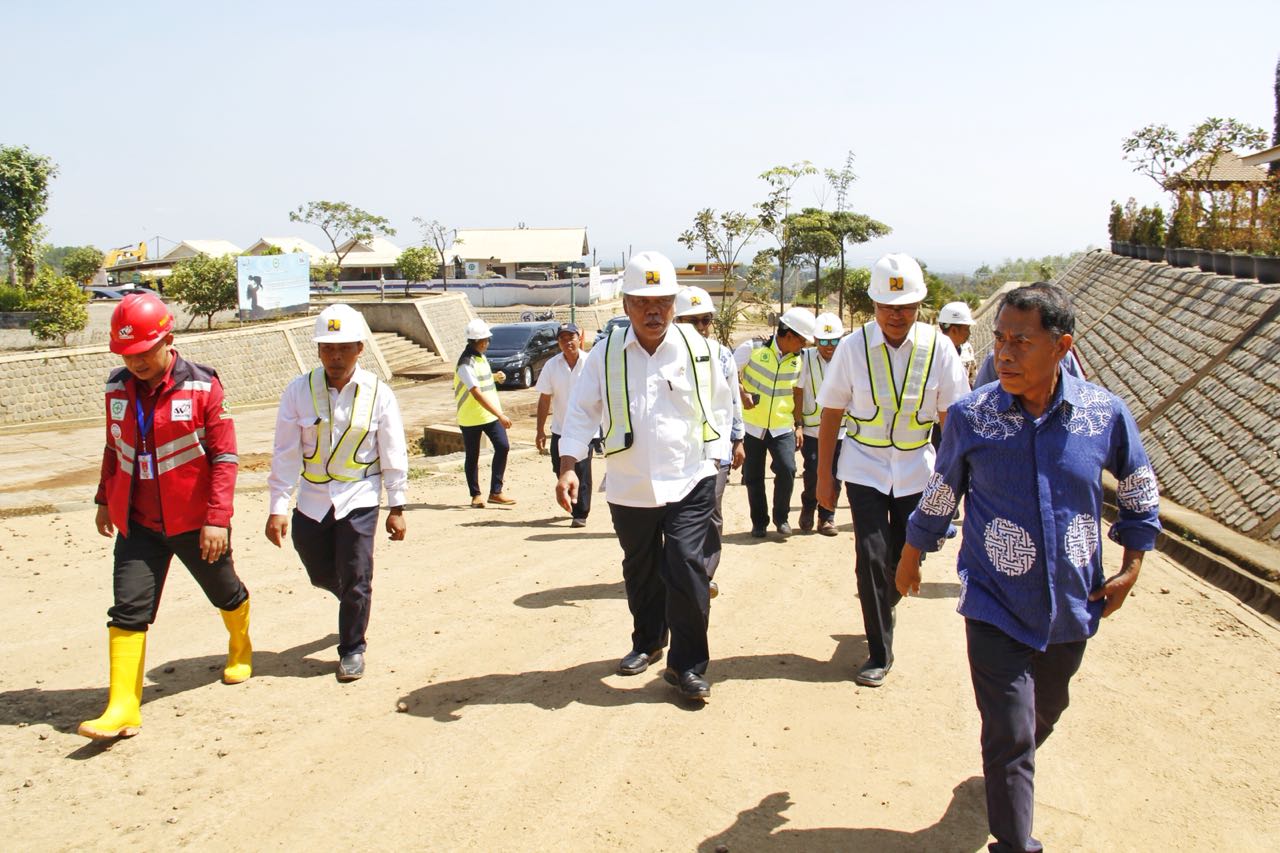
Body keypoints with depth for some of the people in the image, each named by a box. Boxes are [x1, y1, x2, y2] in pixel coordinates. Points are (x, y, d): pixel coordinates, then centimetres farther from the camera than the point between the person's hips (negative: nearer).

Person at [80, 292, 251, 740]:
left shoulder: (202, 387, -15)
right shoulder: (118, 387, 0)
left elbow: (224, 456, -14)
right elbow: (114, 448, 15)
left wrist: (217, 518, -18)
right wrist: (105, 500, 18)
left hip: (194, 520, -3)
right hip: (138, 522, 3)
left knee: (224, 592, 17)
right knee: (128, 609, -5)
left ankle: (240, 649, 47)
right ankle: (123, 709, -2)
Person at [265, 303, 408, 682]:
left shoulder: (378, 394, -10)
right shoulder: (299, 391, -9)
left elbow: (393, 455, -3)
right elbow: (285, 453, -8)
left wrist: (396, 508, -2)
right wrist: (278, 507, -10)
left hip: (359, 498, -2)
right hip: (312, 500, 2)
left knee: (355, 578, -1)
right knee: (322, 574, 15)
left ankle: (352, 648, 19)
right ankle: (355, 606, 47)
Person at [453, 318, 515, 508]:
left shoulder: (480, 357, 8)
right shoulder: (466, 364, -21)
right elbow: (477, 394, -30)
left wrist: (495, 376, 8)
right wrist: (500, 416, -34)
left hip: (490, 413, 7)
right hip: (471, 417, -7)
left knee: (503, 446, -6)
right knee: (472, 457, 5)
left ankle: (495, 492, -1)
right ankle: (476, 495, 19)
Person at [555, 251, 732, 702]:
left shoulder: (696, 347, -4)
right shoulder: (606, 353, -5)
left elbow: (720, 402, 10)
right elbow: (581, 412, -2)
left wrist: (714, 453, 13)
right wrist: (568, 467, -12)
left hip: (689, 481, -2)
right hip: (629, 487, 2)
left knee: (687, 569, -11)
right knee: (640, 572, 18)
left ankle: (688, 666, 4)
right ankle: (647, 642, 41)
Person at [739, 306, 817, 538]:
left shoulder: (798, 360, 0)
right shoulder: (754, 349, -11)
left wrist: (798, 424, 8)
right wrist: (743, 393, -18)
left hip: (782, 426, 1)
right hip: (752, 424, -1)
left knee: (787, 469, -15)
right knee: (753, 476, 5)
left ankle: (781, 517, 6)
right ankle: (759, 521, 23)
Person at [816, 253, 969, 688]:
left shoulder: (938, 348, -10)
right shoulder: (854, 346, -12)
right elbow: (831, 414, -5)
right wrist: (824, 477, -2)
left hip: (916, 469, 2)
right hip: (865, 467, -1)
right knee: (872, 557, -8)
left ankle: (881, 608, 43)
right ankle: (879, 652, 8)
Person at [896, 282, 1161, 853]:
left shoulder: (1106, 413, -10)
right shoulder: (970, 416, -13)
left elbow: (1139, 489, 8)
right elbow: (940, 495, 4)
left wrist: (1131, 565, 5)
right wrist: (911, 557, 14)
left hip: (1072, 603, 3)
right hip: (996, 606, -3)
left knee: (1047, 710, 24)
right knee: (1010, 730, -7)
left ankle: (1010, 768, 55)